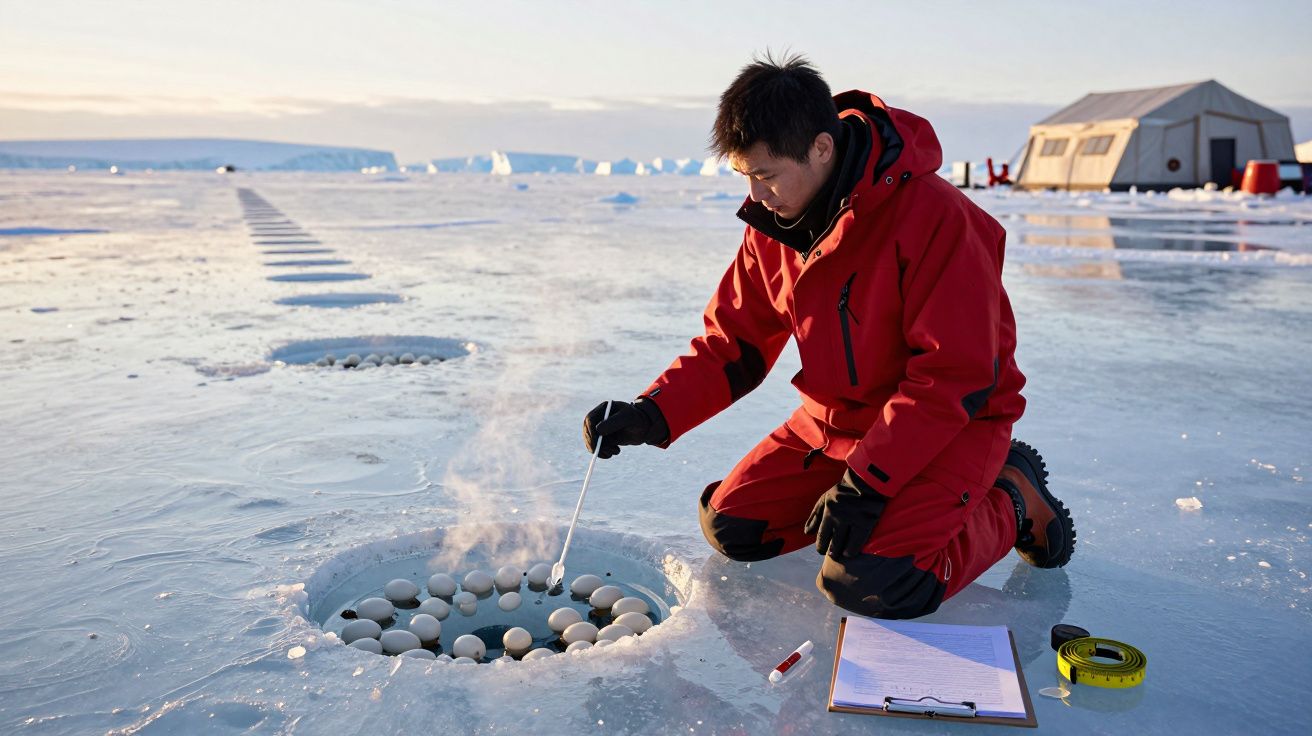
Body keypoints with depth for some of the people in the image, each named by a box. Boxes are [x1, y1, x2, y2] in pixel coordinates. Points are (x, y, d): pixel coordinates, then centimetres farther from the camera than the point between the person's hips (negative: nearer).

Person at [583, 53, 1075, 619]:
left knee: (868, 585, -24)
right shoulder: (772, 222, -4)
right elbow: (732, 345, 1)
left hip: (952, 421, -7)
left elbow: (956, 375, -26)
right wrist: (653, 413, -16)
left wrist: (865, 484, -28)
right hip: (836, 419, 7)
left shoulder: (933, 216, -27)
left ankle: (1009, 502, 4)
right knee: (730, 526, 3)